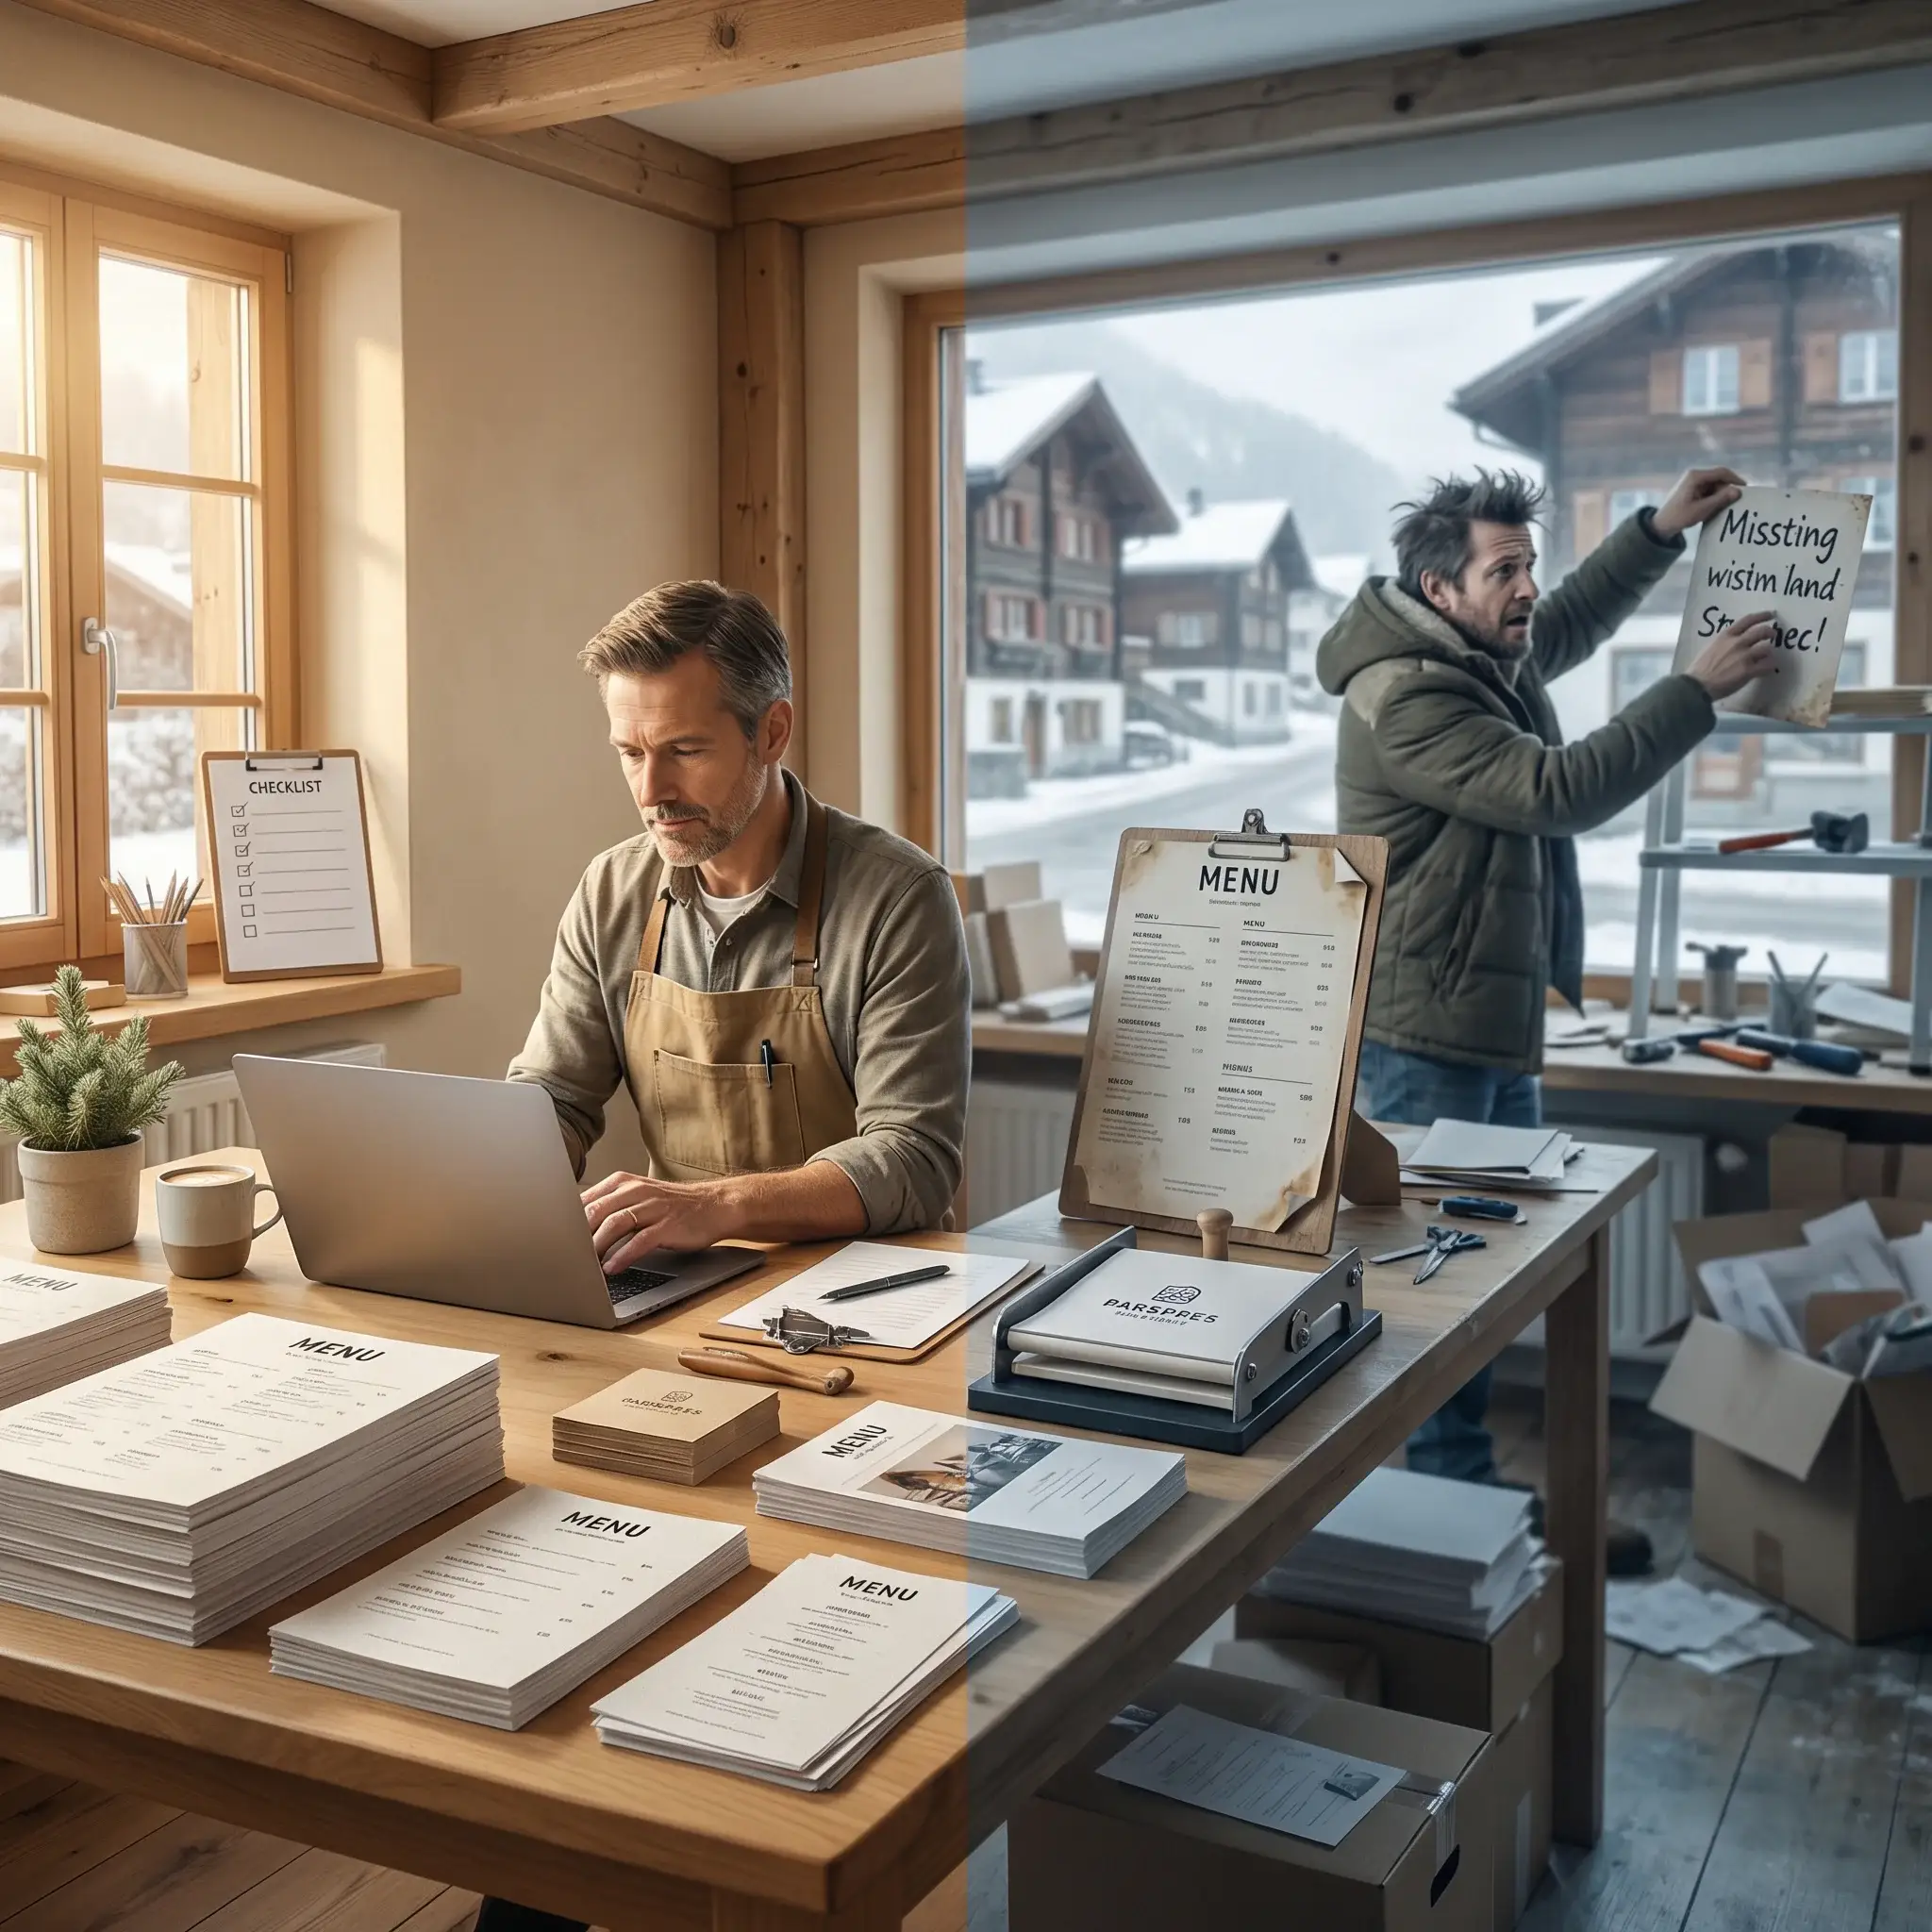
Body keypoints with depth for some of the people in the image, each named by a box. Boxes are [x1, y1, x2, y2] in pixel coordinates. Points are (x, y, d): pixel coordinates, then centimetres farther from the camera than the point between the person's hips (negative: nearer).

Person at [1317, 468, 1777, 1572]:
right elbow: (1563, 791, -26)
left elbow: (1575, 624, 31)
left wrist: (1663, 530, 20)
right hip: (1428, 1036, -10)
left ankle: (1470, 1480, 26)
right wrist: (1700, 690, -21)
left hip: (1501, 1023, 10)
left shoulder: (1491, 657, 9)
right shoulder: (1406, 700, -21)